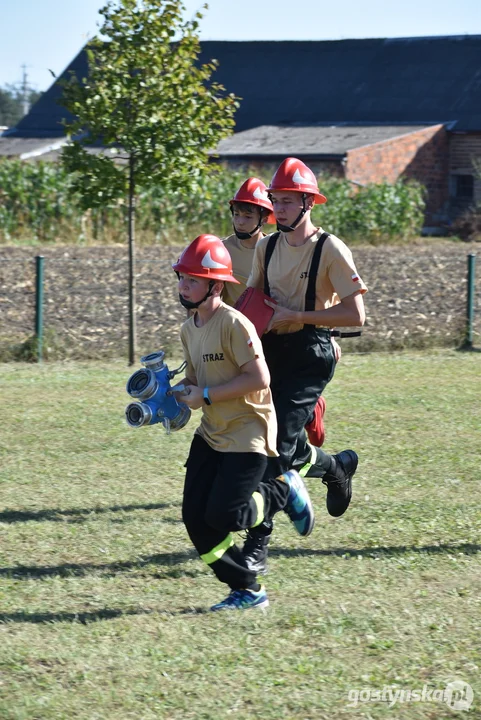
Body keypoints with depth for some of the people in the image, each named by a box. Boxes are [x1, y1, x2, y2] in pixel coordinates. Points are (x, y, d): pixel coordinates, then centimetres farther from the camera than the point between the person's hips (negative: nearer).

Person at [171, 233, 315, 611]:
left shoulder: (234, 324, -20)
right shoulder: (188, 329, 7)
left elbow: (259, 378, -25)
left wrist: (205, 395, -21)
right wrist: (175, 392, -2)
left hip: (248, 431, -8)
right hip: (211, 434, 8)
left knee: (223, 516, -15)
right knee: (195, 517, -1)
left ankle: (284, 491, 13)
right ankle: (247, 590, 11)